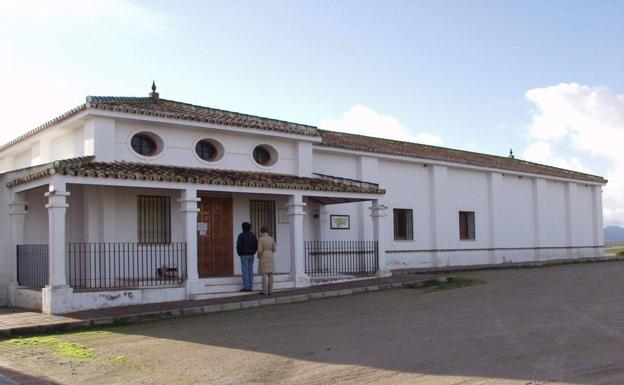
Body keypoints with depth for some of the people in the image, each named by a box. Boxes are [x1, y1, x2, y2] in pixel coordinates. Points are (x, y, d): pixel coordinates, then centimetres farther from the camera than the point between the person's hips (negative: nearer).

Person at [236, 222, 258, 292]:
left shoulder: (241, 235, -11)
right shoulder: (253, 235, 8)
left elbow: (239, 246, -14)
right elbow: (256, 246, 8)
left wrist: (239, 253, 2)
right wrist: (252, 252, 14)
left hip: (244, 255, -6)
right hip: (251, 255, 6)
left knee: (245, 271, -4)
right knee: (250, 271, 7)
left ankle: (246, 287, -4)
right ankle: (250, 287, 8)